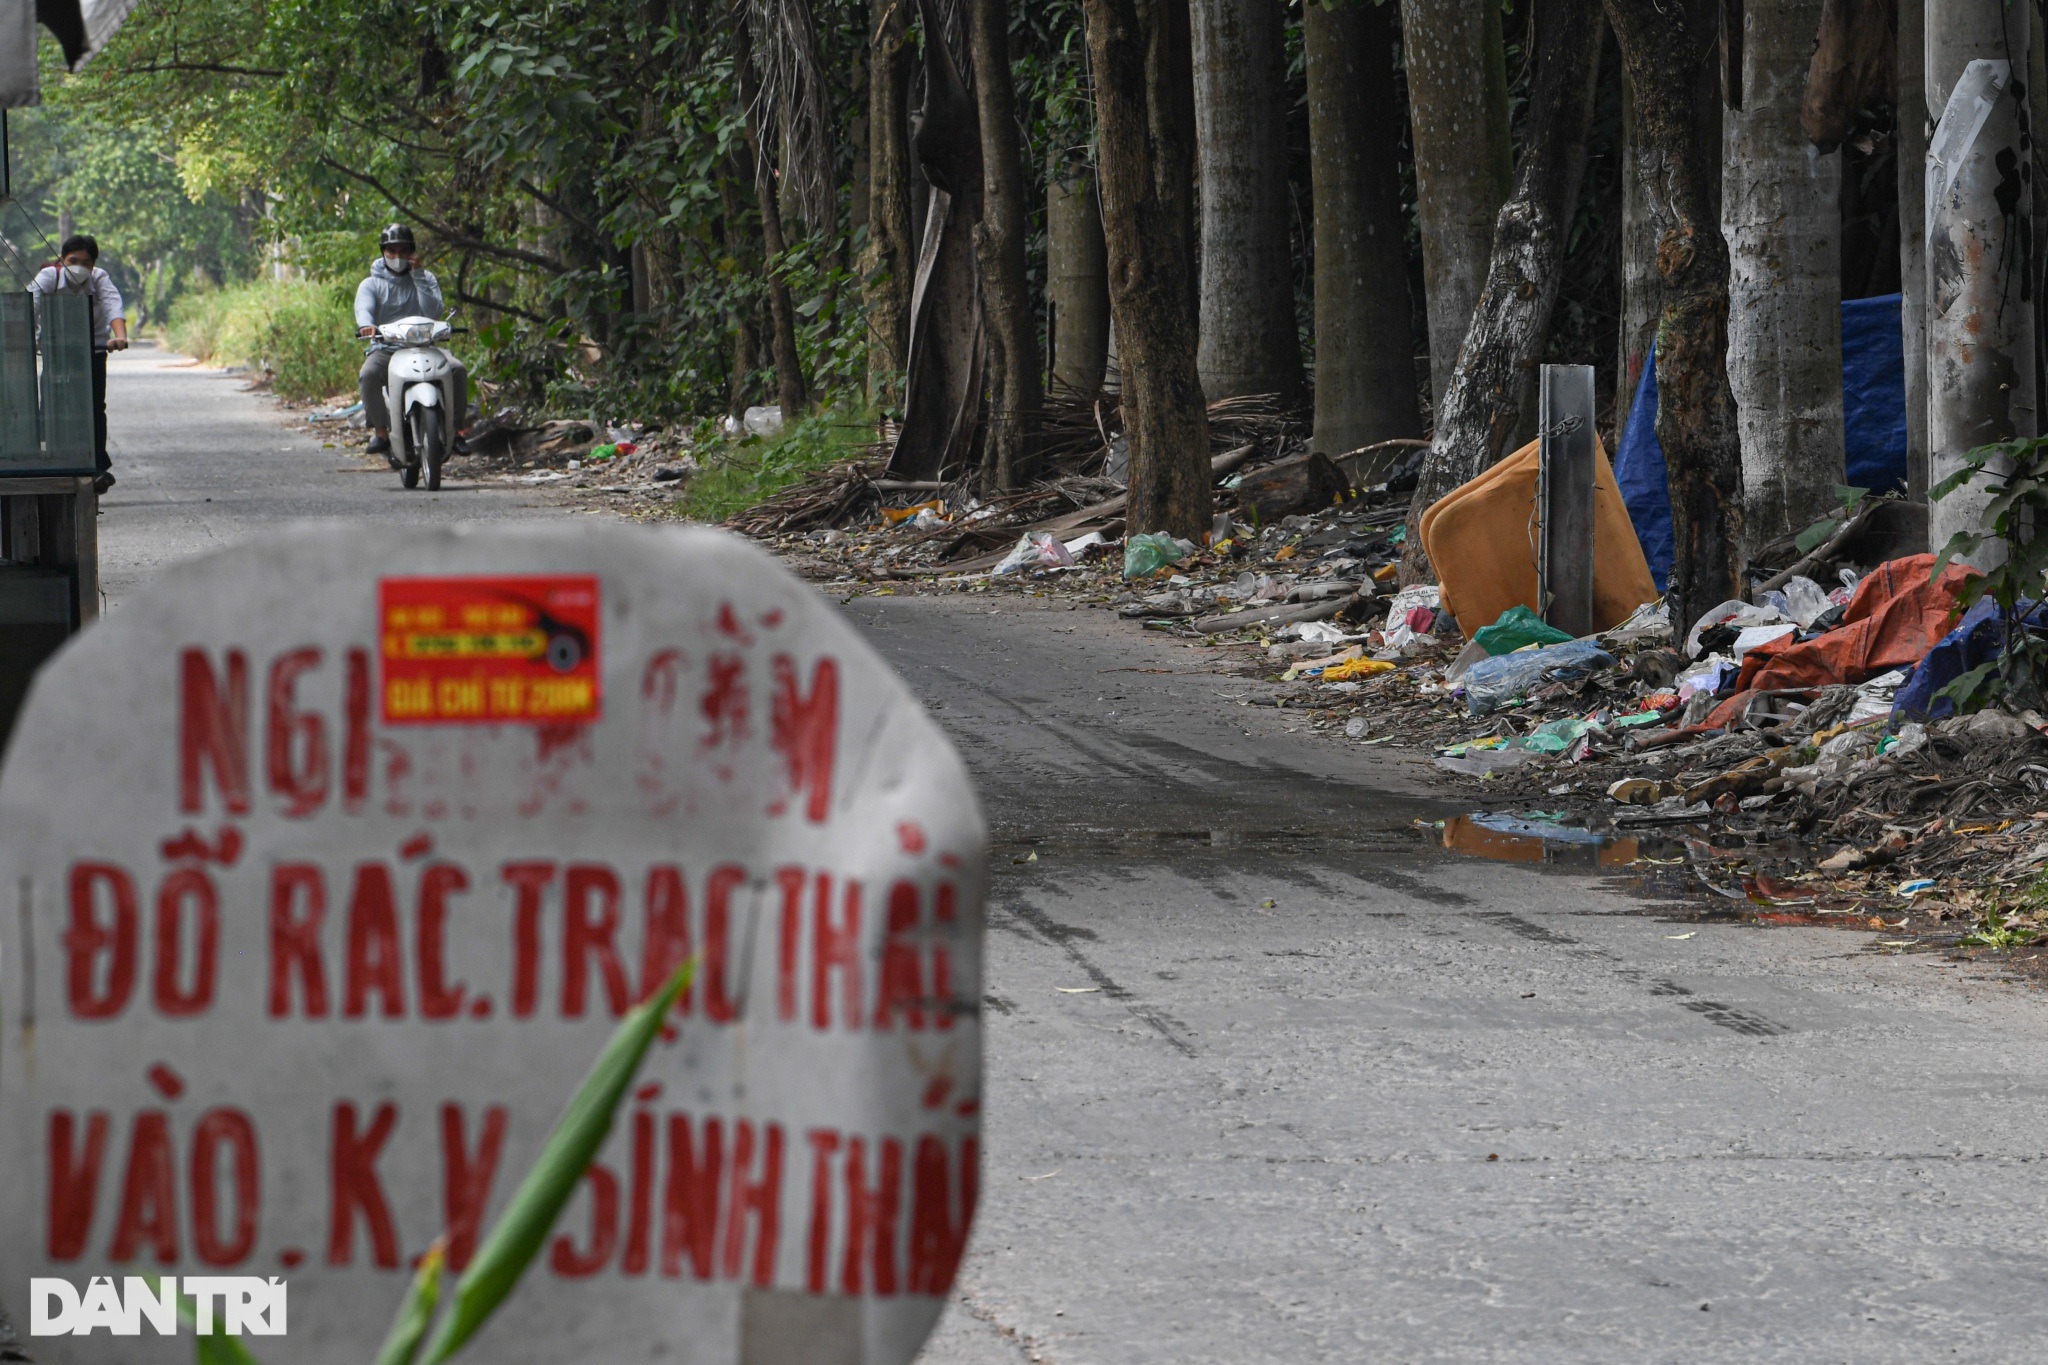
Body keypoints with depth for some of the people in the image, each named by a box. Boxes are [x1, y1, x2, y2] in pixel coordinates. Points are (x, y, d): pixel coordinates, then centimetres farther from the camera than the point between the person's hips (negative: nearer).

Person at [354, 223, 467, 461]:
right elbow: (363, 308, -13)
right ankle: (380, 431, -21)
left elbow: (434, 312, -6)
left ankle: (456, 429, -13)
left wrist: (418, 276, -9)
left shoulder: (425, 279, 12)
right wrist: (366, 325, -37)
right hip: (385, 349, -1)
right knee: (369, 374, -34)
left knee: (457, 369, -25)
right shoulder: (371, 284, 9)